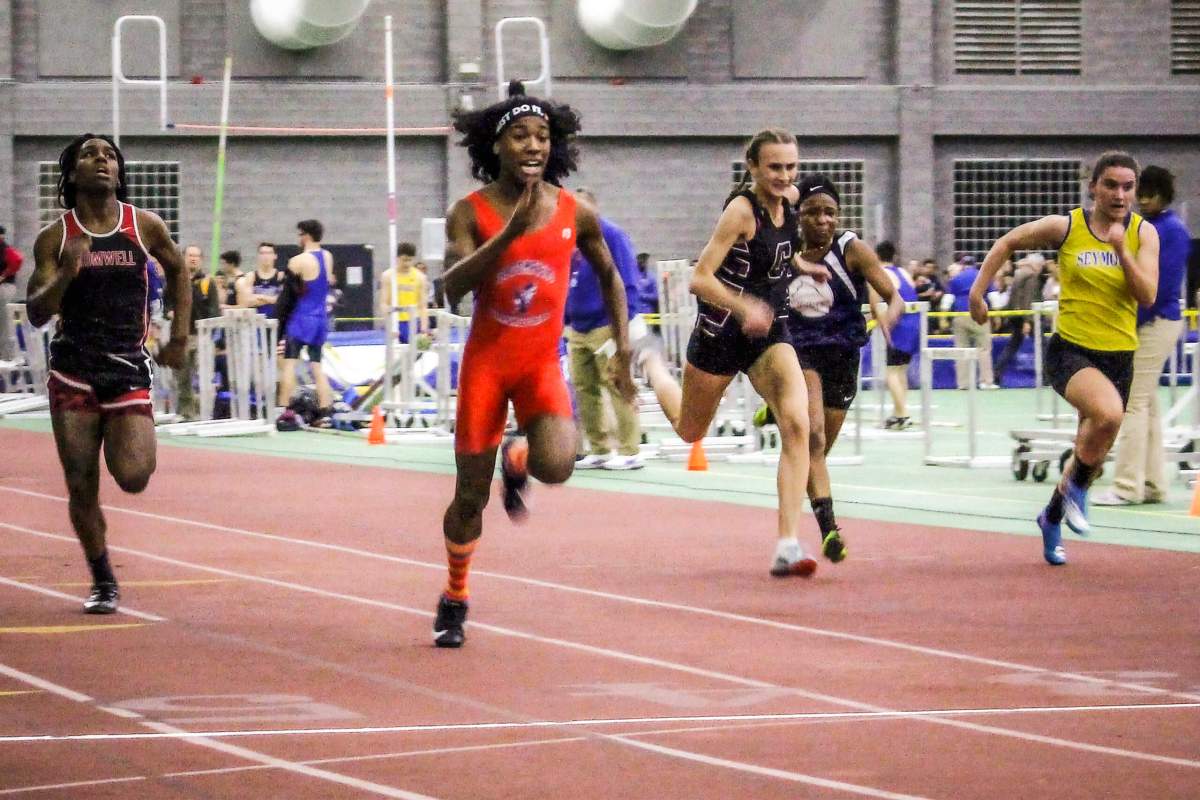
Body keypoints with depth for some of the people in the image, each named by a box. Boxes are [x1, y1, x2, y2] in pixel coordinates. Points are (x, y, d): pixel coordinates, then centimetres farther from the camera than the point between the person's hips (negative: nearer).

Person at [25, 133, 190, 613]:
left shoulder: (145, 227, 2)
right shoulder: (54, 239, 0)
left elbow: (177, 270, 21)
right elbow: (36, 313, -4)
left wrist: (180, 335, 16)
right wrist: (65, 274, -22)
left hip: (129, 370, 0)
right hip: (73, 371, 0)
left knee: (133, 477, -16)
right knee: (82, 487, -1)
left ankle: (119, 444, 21)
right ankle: (103, 583, 17)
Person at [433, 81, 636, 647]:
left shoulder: (576, 214, -2)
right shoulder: (471, 212, -8)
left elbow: (608, 275, 15)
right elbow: (452, 287, -22)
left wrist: (623, 348, 8)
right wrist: (509, 234, -31)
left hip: (542, 363, 1)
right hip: (485, 361, -1)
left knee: (556, 466, -26)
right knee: (470, 495, 3)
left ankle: (517, 460, 13)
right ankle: (454, 600, 28)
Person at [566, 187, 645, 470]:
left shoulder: (610, 234, -8)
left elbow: (625, 280, -12)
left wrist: (626, 320, -17)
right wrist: (563, 319, 18)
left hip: (606, 326, -8)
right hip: (578, 328, 8)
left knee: (617, 388, -7)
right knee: (584, 388, 8)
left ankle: (629, 452, -5)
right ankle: (598, 450, 14)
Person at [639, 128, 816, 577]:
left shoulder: (790, 200, -1)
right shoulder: (741, 209, -22)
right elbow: (700, 279, -28)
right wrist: (745, 307, -41)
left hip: (770, 332, 4)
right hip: (722, 333, -4)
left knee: (796, 423, -20)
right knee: (689, 430, 20)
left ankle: (788, 546, -23)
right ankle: (653, 367, 55)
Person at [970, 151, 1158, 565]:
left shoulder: (1143, 234, -1)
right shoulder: (1065, 228, -5)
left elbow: (1148, 296, -12)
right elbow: (1007, 243, 9)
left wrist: (1121, 248, -22)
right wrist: (977, 292, 5)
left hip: (1119, 356, 4)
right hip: (1070, 349, -4)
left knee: (1093, 449, 13)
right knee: (1108, 412, -33)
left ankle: (1052, 517, 41)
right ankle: (1075, 491, -8)